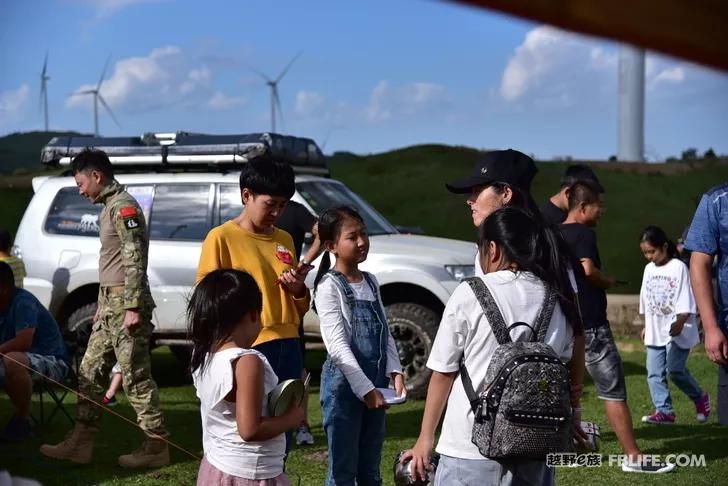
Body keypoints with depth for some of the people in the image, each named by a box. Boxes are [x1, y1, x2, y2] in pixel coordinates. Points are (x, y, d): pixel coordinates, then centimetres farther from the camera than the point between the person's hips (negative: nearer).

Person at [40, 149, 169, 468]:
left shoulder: (123, 206, -12)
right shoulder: (110, 207, 18)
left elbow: (134, 261, -19)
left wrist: (132, 308, -23)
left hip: (126, 303, -10)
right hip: (111, 303, 10)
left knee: (136, 377, -5)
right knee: (90, 372, 11)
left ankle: (156, 446, 2)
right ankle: (80, 443, 16)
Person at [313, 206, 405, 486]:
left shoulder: (371, 282, 10)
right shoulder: (329, 286, -11)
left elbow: (384, 332, 11)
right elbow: (337, 343, -17)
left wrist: (395, 371, -5)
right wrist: (364, 388, -22)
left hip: (375, 382, 7)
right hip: (344, 383, -7)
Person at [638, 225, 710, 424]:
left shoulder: (678, 267, -8)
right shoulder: (649, 269, 12)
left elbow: (686, 303, -12)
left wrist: (680, 322, -23)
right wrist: (646, 326, 18)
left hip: (677, 331, -7)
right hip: (655, 331, 7)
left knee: (675, 369, -12)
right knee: (654, 373, 0)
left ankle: (700, 398, 11)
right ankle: (664, 411, 3)